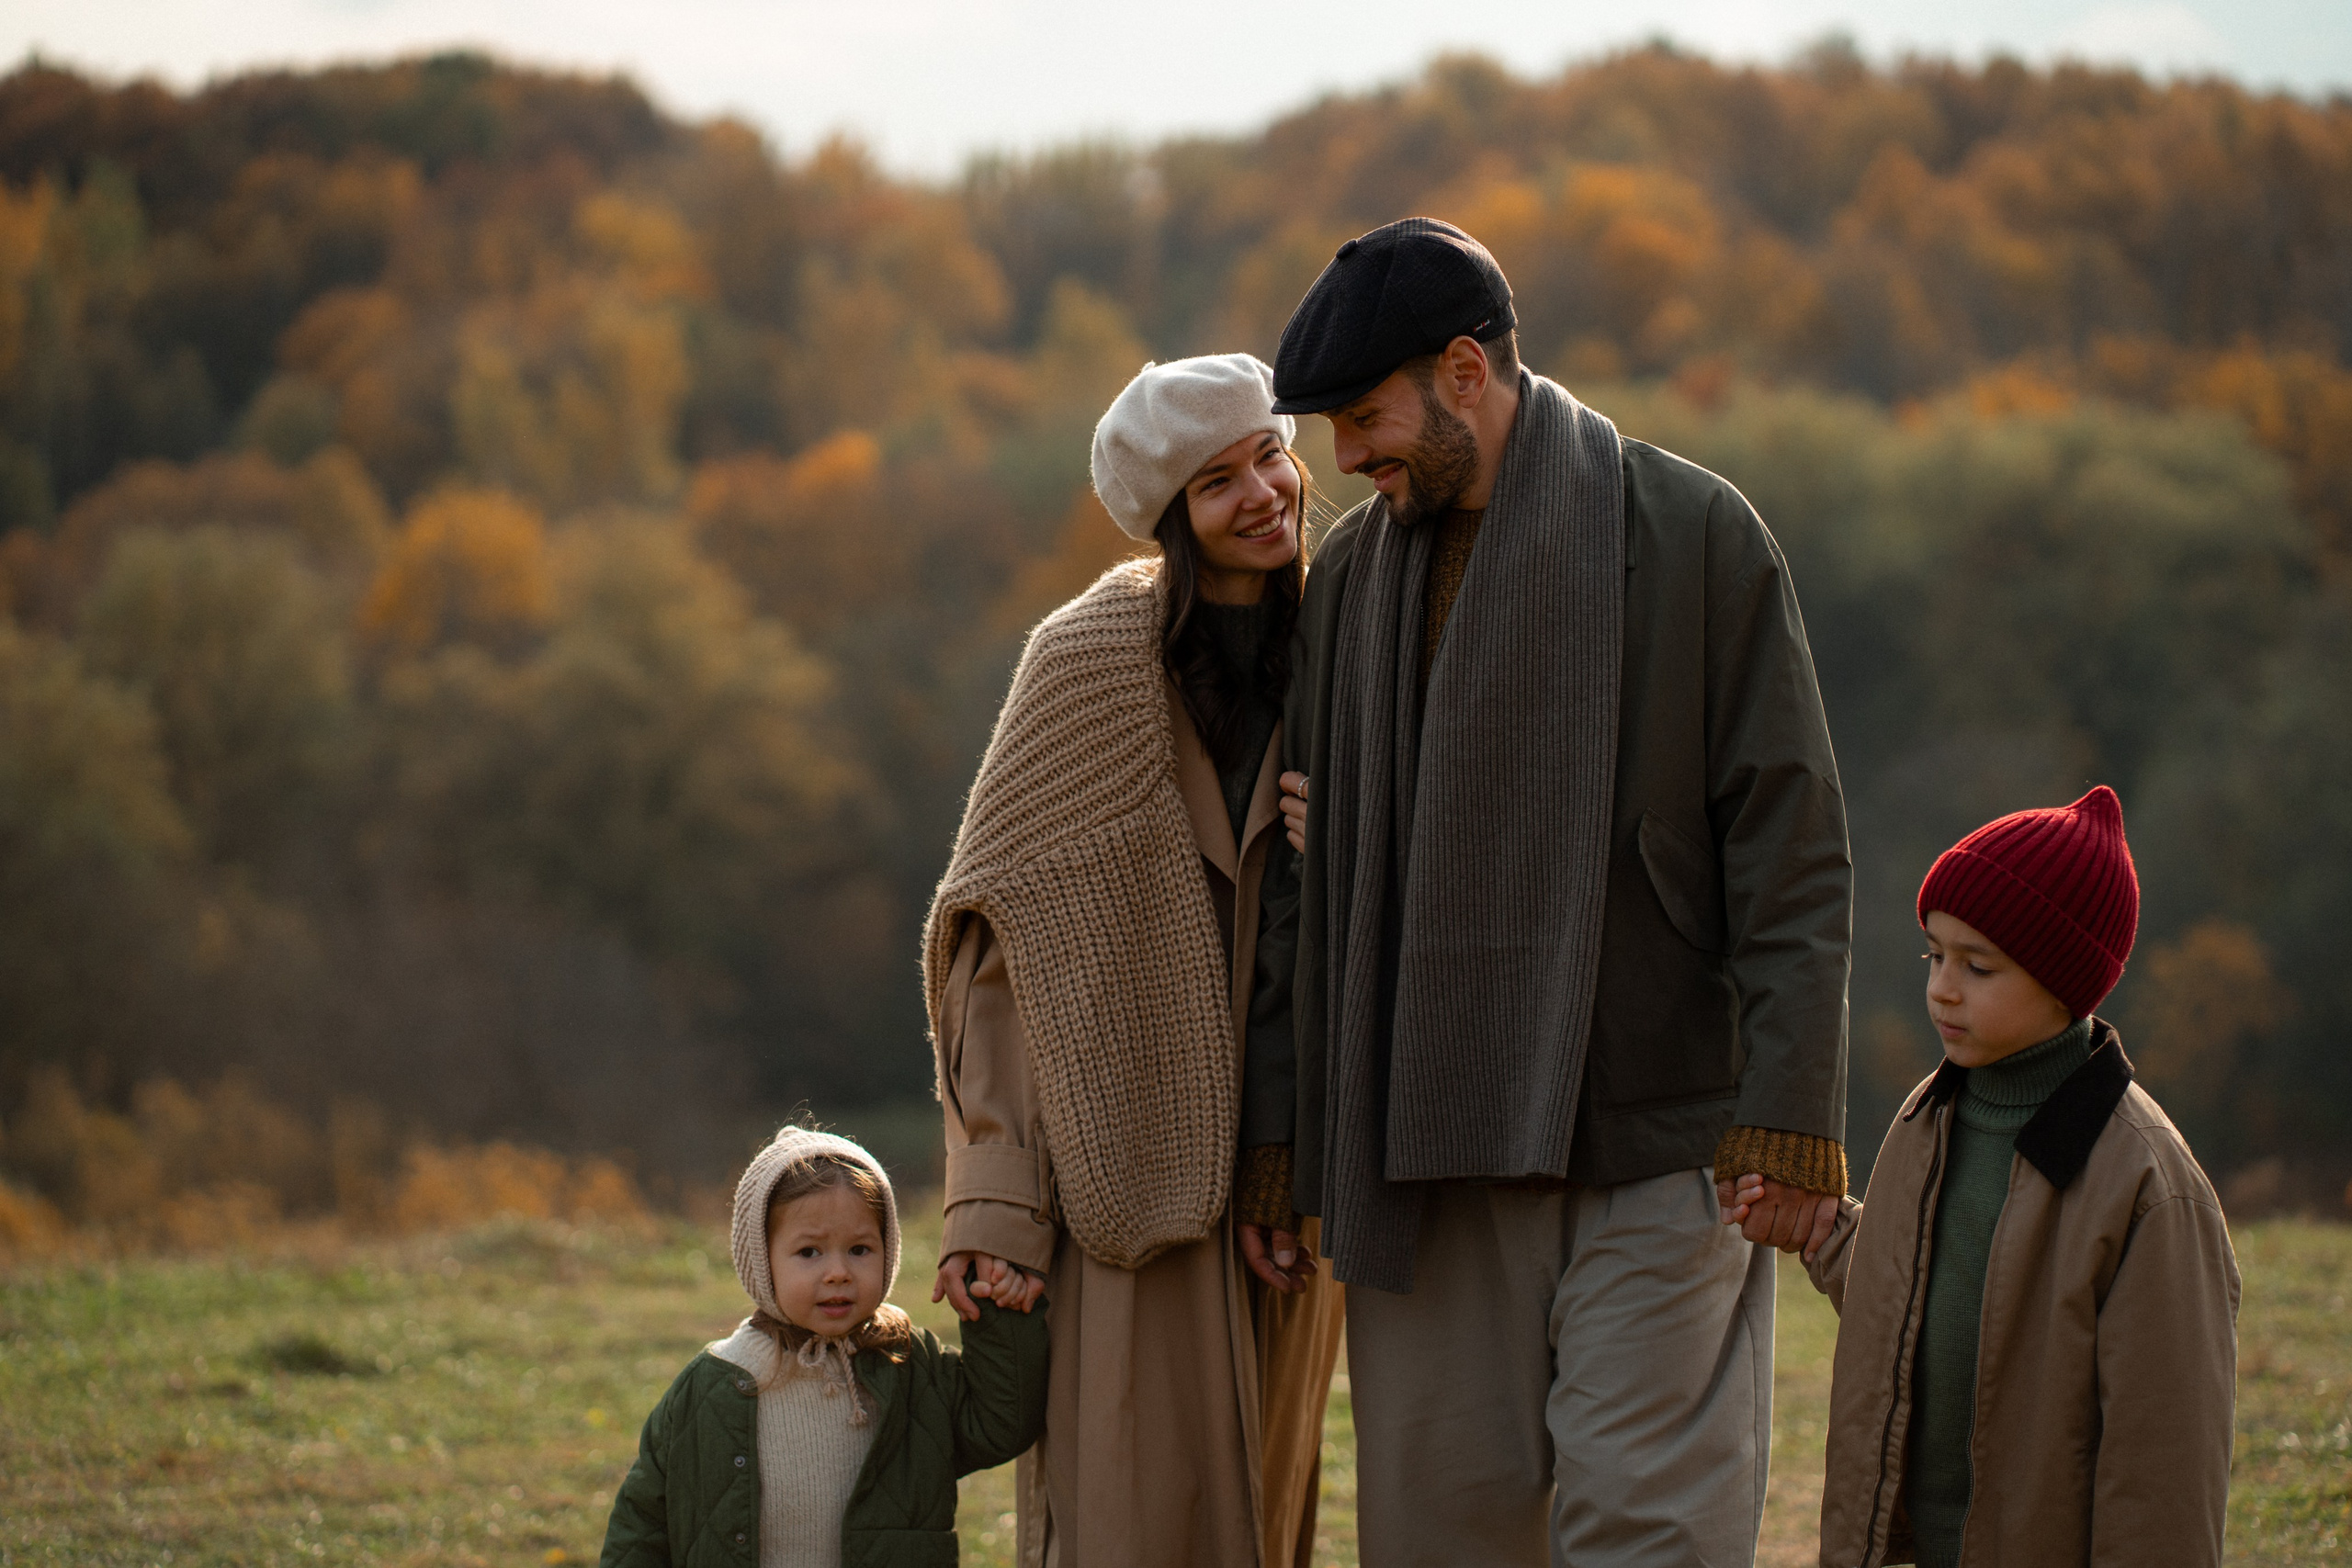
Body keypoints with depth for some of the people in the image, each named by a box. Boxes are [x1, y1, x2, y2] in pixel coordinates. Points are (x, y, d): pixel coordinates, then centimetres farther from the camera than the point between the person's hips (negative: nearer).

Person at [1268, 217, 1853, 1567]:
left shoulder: (1694, 535, -2)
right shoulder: (1352, 573, 12)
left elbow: (1793, 849, -5)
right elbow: (1317, 873, 16)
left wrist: (1789, 1114, -13)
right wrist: (1292, 1148, 11)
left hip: (1660, 1147, -5)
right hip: (1429, 1162, 5)